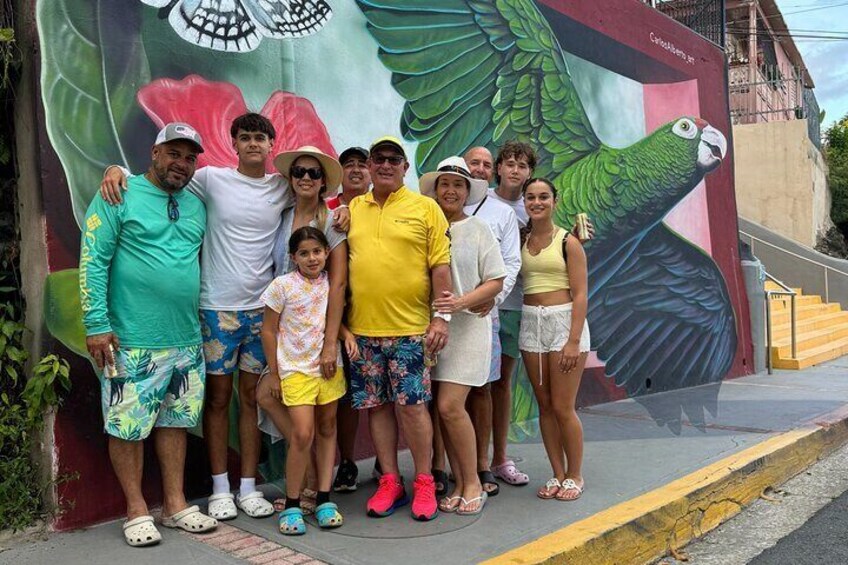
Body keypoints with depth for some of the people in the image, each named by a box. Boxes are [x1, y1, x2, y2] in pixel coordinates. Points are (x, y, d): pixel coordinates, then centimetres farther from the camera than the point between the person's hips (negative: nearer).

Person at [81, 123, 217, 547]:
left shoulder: (197, 206, 12)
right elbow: (93, 261, -9)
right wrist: (97, 324, -15)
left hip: (186, 339, 6)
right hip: (132, 342, -5)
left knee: (175, 421, 13)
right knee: (127, 427, 3)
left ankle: (175, 504, 25)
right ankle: (136, 511, 18)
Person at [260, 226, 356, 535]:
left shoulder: (331, 283, 3)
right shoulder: (283, 285, -8)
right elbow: (268, 331, -2)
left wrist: (347, 334, -5)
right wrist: (273, 373, -1)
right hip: (296, 368, -4)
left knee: (327, 428, 9)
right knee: (302, 433, -12)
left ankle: (324, 498, 19)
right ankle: (291, 505, 3)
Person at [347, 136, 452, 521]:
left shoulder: (425, 208, 2)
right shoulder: (351, 209, 12)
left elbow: (440, 265, -1)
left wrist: (442, 316, -8)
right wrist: (339, 322, 9)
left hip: (408, 326, -3)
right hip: (362, 328, 4)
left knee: (412, 405, -1)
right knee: (376, 405, 9)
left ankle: (424, 483, 15)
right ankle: (390, 482, 22)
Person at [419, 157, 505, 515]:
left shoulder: (479, 229, 4)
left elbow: (496, 282, 0)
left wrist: (461, 302, -15)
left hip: (467, 325, -3)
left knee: (450, 405, -11)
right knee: (443, 408, 4)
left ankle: (473, 483, 6)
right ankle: (459, 484, 19)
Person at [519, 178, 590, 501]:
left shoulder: (568, 241, -4)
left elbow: (581, 294, -9)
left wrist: (574, 341, -15)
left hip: (564, 321, -5)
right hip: (531, 323, 5)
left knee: (563, 408, -2)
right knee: (544, 405, 10)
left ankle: (574, 476, 17)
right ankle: (558, 475, 22)